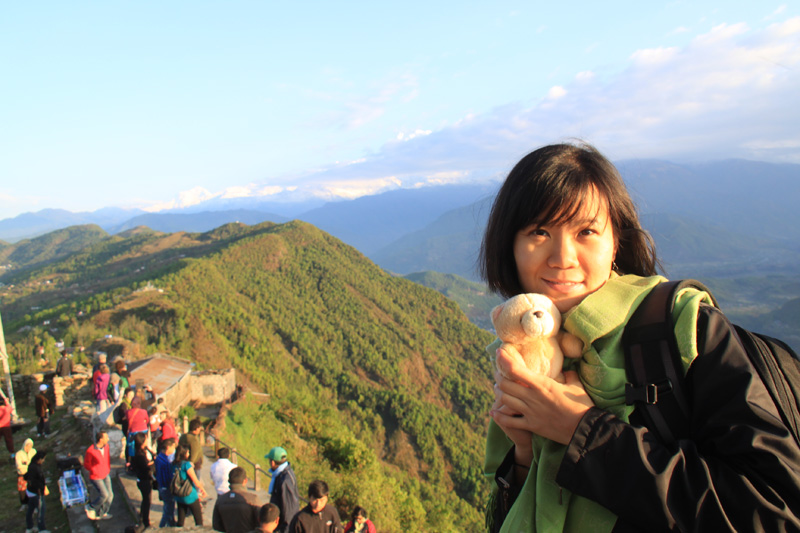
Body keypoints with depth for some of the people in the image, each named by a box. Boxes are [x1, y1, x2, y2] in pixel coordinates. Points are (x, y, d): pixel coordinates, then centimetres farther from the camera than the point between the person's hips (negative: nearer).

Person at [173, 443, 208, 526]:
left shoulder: (174, 465, -2)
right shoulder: (187, 464, -18)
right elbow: (196, 481, -14)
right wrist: (203, 490, 1)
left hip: (179, 497, 6)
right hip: (190, 496, -6)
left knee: (180, 521, 14)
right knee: (199, 520, 8)